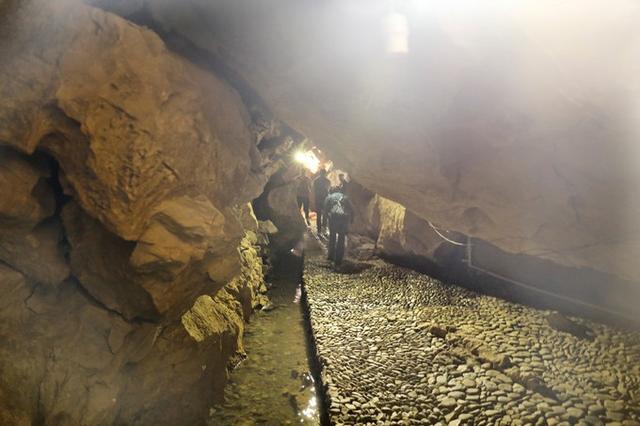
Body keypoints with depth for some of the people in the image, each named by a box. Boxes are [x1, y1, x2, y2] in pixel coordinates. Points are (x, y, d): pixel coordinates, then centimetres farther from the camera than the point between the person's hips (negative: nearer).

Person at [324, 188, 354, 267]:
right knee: (341, 239, 10)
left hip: (334, 216, -1)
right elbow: (351, 208, 16)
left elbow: (326, 208, 8)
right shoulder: (344, 197, 25)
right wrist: (351, 219, 24)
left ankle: (331, 256, 30)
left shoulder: (329, 197, 21)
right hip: (344, 217, 1)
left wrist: (329, 215, 23)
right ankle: (338, 260, 10)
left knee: (332, 237, 23)